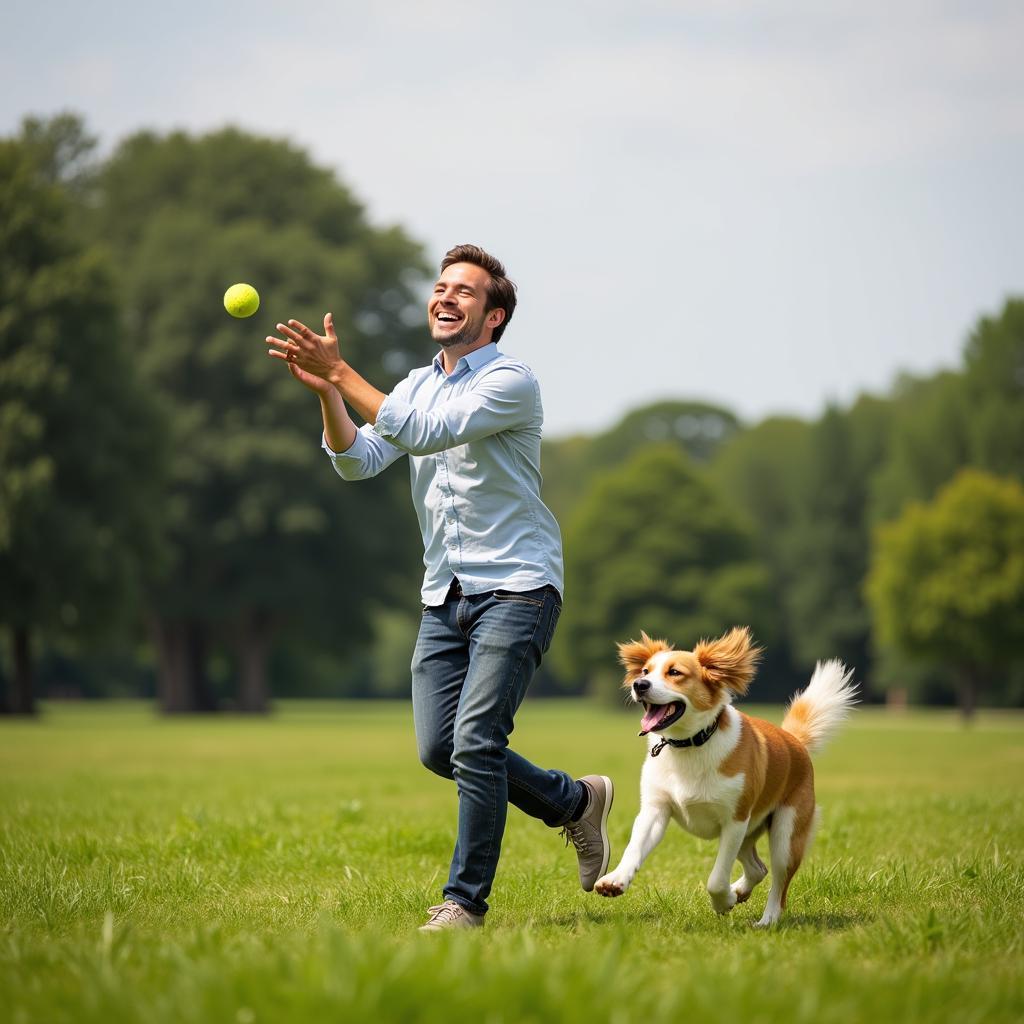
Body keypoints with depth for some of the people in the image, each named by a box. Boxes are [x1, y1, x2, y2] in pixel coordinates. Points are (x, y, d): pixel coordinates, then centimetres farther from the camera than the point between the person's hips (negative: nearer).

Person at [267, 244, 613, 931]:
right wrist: (326, 391, -13)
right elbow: (358, 462, 2)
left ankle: (467, 899, -2)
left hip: (514, 589, -7)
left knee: (475, 743, -15)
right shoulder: (419, 385, 14)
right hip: (445, 595, 7)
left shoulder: (512, 382, -9)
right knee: (439, 748, 3)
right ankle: (575, 802, 24)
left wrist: (342, 372, -21)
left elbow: (425, 434, -22)